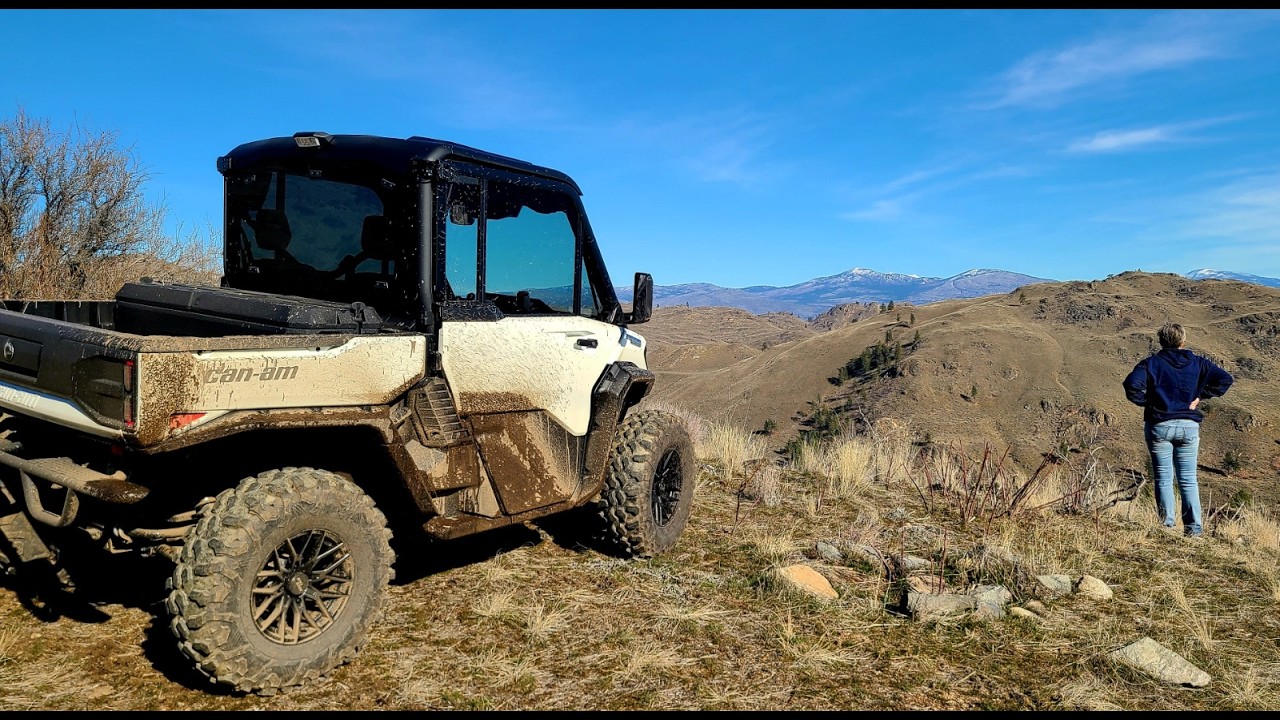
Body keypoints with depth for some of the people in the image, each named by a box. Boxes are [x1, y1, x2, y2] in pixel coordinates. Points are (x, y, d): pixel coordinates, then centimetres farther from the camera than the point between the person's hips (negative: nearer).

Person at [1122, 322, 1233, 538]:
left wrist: (1146, 402, -5)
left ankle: (1167, 525, 4)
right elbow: (1225, 379, 1)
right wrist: (1200, 396, 3)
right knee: (1188, 479, 9)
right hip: (1189, 427, 2)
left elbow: (1132, 384, -20)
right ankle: (1194, 528, 7)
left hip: (1159, 426, -2)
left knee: (1163, 479, 5)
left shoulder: (1151, 363, -4)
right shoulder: (1197, 363, 5)